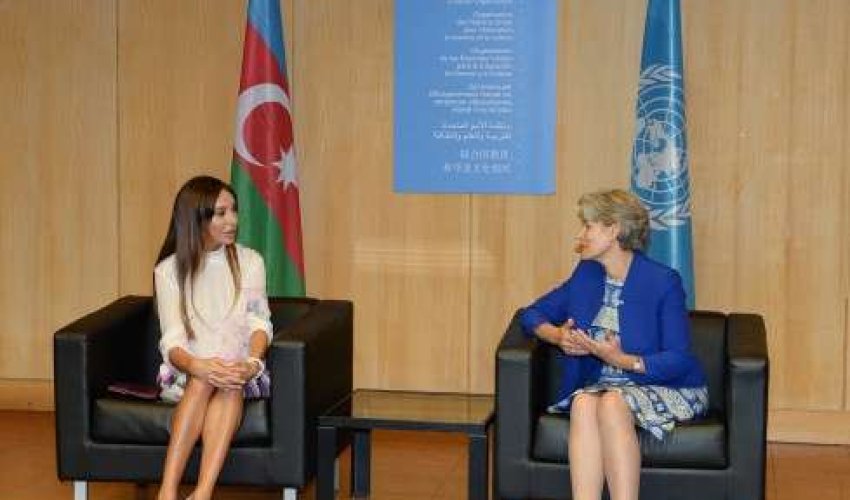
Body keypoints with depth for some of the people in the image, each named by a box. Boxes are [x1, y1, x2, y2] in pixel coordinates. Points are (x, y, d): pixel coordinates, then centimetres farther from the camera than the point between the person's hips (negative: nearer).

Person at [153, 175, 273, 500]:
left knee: (231, 383, -34)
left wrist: (252, 362, -27)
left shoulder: (249, 261, 7)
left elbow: (258, 322, -4)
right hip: (186, 373, -1)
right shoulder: (168, 270, 1)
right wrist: (199, 366, -32)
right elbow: (172, 342, -9)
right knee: (204, 380, -35)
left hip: (240, 370, 1)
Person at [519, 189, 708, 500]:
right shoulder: (586, 275, 11)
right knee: (583, 403, -32)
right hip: (602, 386, 4)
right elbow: (532, 314, 18)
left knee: (612, 402, -36)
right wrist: (557, 336, -4)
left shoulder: (663, 282, -8)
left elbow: (679, 361, -11)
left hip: (665, 388, -4)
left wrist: (622, 360, -23)